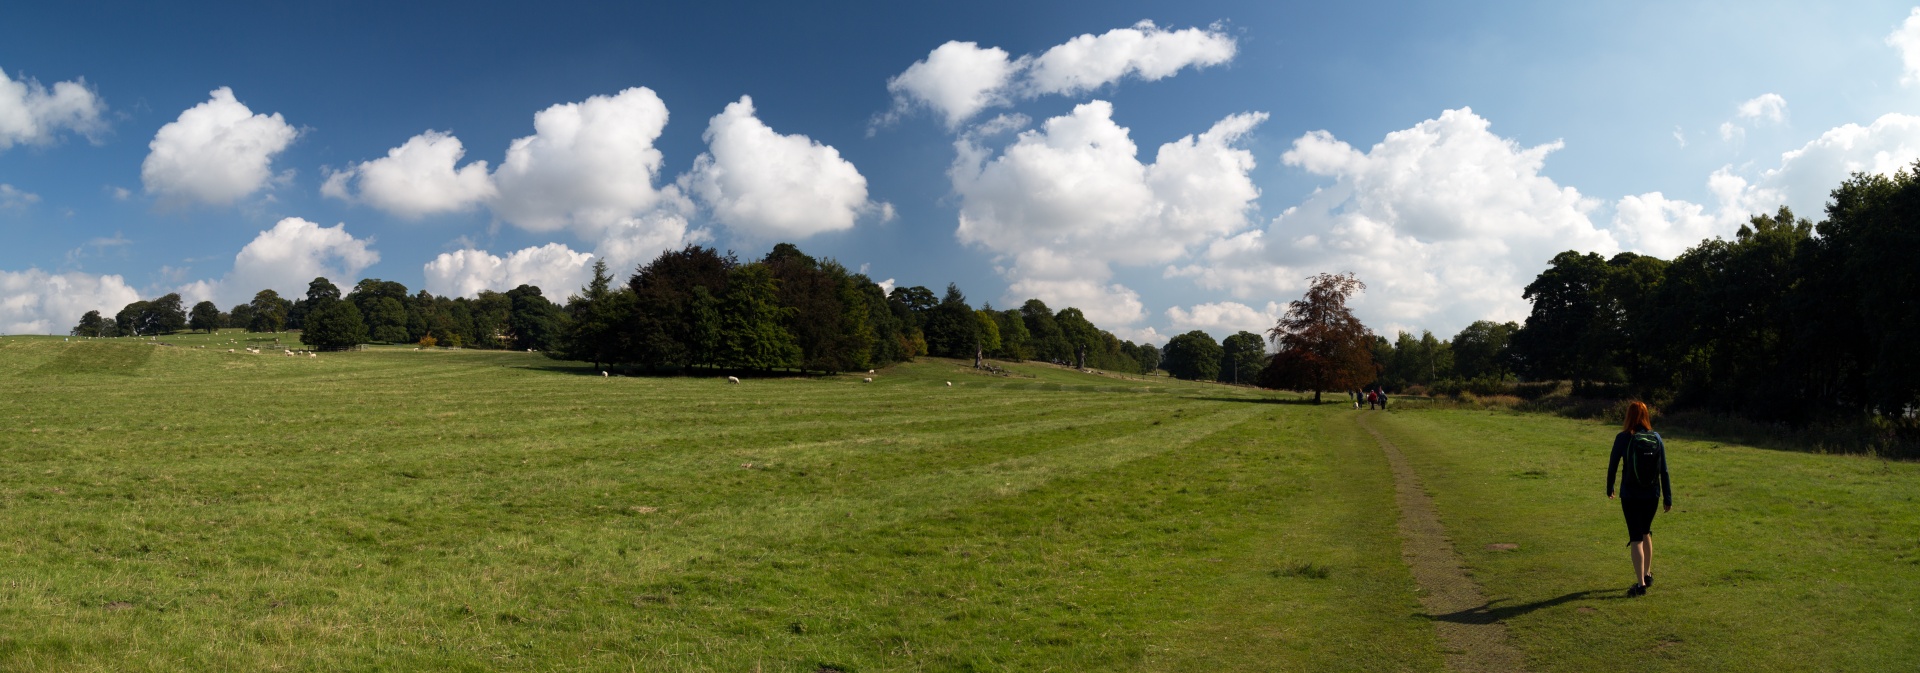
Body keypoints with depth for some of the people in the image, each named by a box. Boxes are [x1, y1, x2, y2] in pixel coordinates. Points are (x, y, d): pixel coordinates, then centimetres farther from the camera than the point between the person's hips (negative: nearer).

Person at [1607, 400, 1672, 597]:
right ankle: (1647, 574, 34)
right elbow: (1663, 470, 0)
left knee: (1636, 538, 1)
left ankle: (1641, 584, -1)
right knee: (1646, 533, 23)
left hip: (1630, 495, -4)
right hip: (1652, 494, 4)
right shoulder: (1656, 438, -2)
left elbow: (1613, 465, -2)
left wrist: (1609, 489, 14)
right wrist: (1668, 498, 6)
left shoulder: (1623, 438, -10)